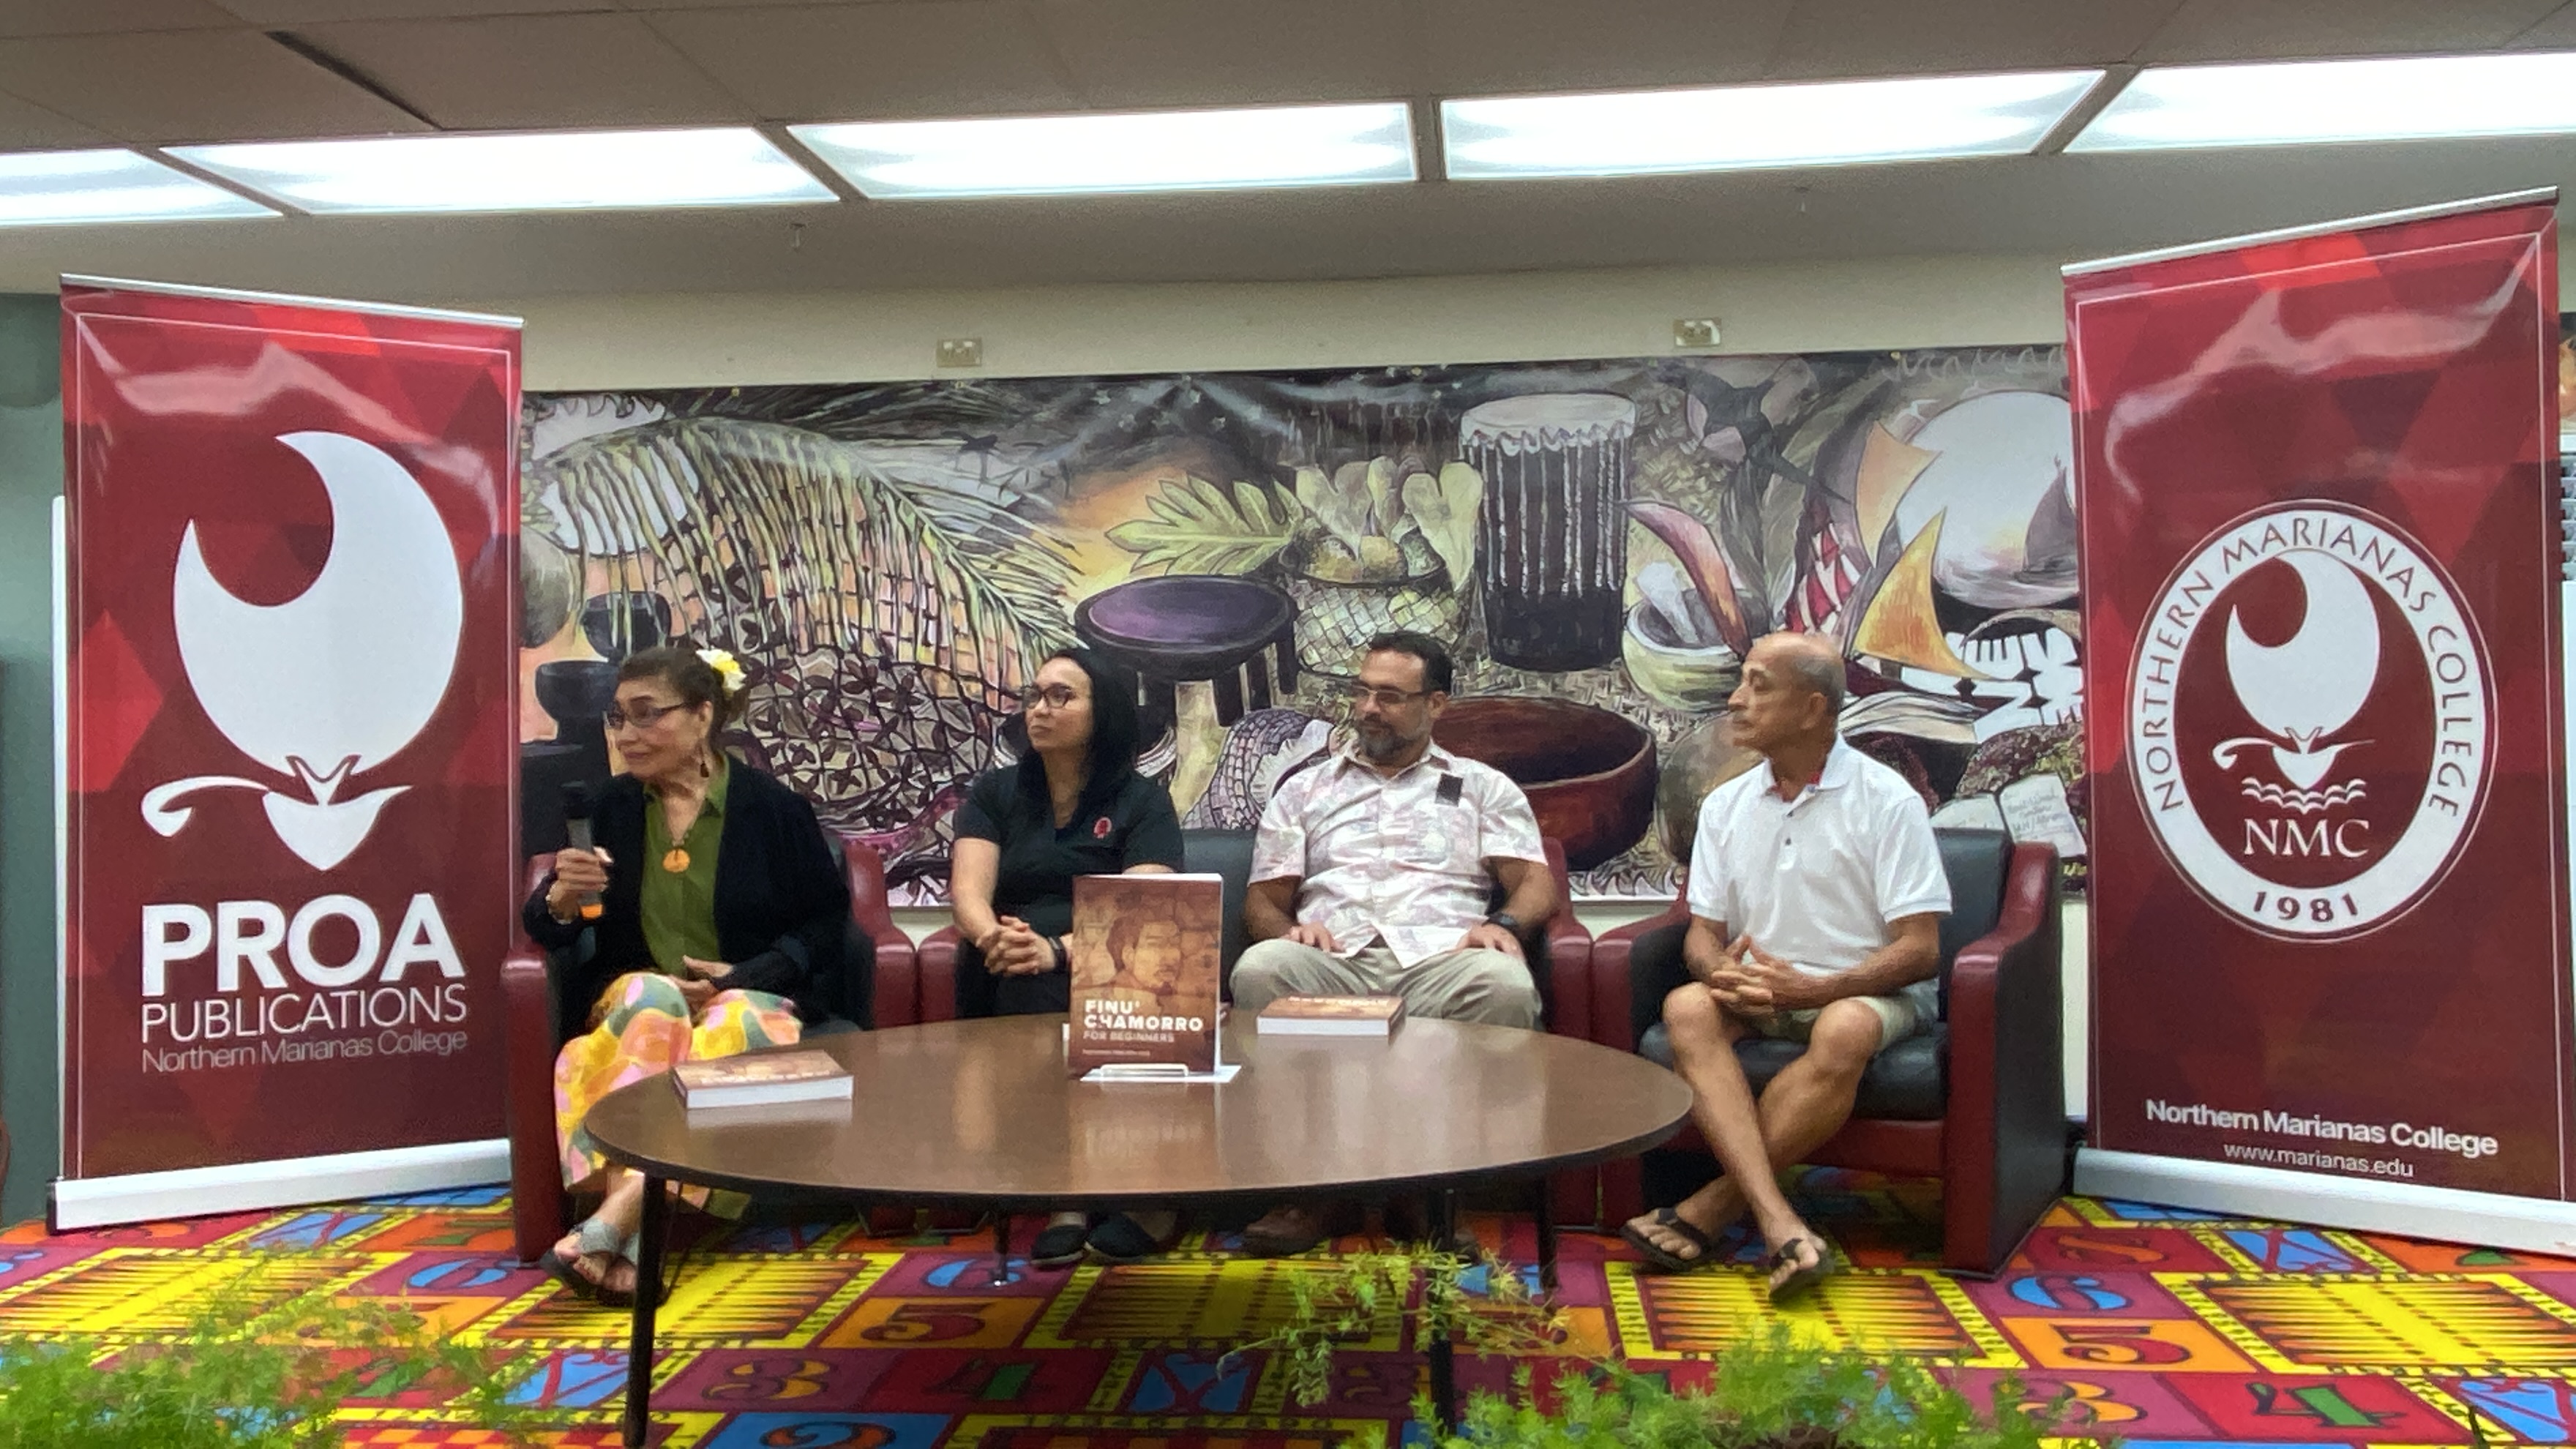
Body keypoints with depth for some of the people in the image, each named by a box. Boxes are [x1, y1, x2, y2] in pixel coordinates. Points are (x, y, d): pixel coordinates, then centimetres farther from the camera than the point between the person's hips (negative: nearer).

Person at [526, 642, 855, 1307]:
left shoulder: (774, 807, 0)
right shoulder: (611, 808, 7)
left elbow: (827, 921, 3)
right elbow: (546, 930, 9)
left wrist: (741, 976, -11)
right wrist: (562, 898, -16)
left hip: (750, 997, -1)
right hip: (633, 995, 2)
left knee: (731, 1031, -36)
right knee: (651, 999, -34)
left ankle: (623, 1208, -41)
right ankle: (632, 1226, -45)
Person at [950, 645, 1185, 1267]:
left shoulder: (1143, 802, 7)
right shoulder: (994, 793, 16)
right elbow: (968, 893, -2)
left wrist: (1059, 950, -30)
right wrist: (995, 938, -27)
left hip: (1114, 975, -2)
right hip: (1010, 986, 2)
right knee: (1032, 985, -34)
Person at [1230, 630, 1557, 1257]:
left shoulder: (1484, 788, 24)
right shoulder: (1304, 790, 27)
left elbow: (1537, 883, 11)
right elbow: (1262, 899, 18)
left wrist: (1506, 922, -13)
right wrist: (1287, 928, -6)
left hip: (1440, 960, -1)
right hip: (1334, 963, 1)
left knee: (1507, 985, -36)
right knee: (1259, 969, -34)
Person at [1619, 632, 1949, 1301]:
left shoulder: (1886, 800, -6)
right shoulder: (1725, 805, 10)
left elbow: (1919, 950, -10)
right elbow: (1703, 932, 8)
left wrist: (1810, 988, -23)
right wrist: (1722, 972, -17)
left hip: (1866, 991, -4)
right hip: (1759, 991, 4)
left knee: (1844, 1032, -38)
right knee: (1687, 1007, -29)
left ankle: (1712, 1208, -29)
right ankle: (1777, 1220, -41)